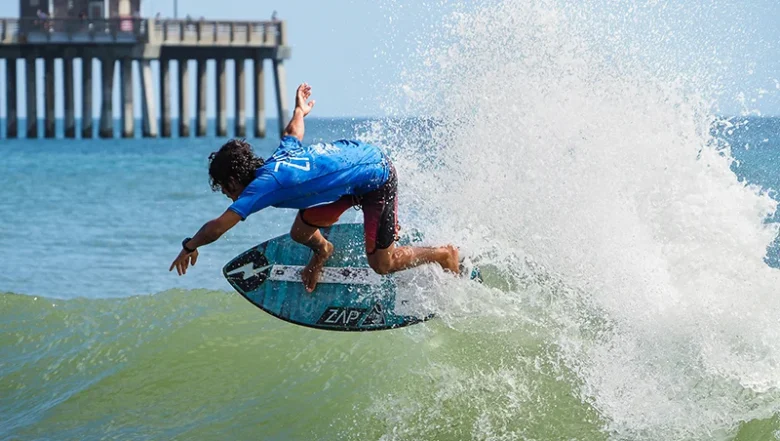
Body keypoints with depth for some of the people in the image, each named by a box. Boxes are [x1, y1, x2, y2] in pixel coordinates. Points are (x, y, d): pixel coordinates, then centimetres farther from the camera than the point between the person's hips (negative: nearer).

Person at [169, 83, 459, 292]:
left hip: (378, 178, -9)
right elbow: (293, 132, 21)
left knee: (381, 263, 0)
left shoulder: (263, 184, -24)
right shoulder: (279, 158, -1)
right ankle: (322, 251, 37)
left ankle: (443, 255, 17)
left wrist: (190, 247, -13)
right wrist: (300, 110, 43)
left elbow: (219, 226, -29)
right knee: (300, 233, 6)